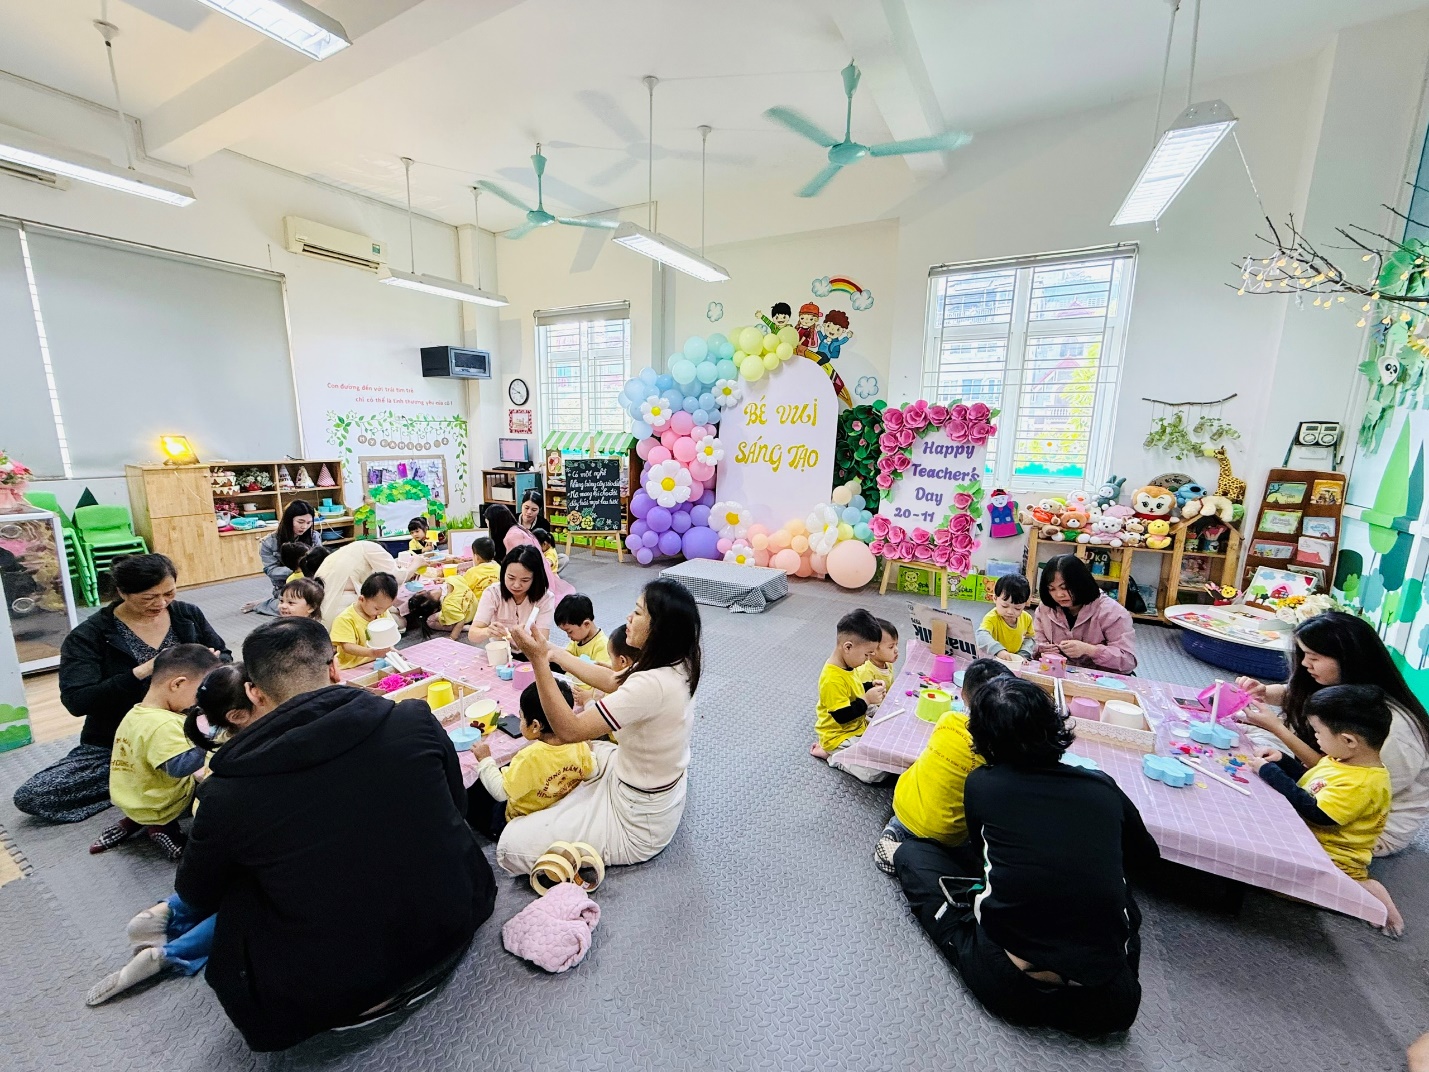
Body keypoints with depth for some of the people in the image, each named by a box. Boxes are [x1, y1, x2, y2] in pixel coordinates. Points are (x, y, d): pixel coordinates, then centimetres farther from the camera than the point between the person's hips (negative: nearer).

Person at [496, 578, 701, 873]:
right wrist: (554, 653, 3)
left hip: (638, 824, -9)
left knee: (511, 846, -6)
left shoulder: (652, 684, -37)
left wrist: (538, 660, -31)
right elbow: (613, 682, 6)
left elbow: (570, 729, -32)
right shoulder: (675, 664, -9)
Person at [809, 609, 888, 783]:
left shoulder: (846, 665, 0)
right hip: (840, 735, -10)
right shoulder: (833, 679, -31)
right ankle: (830, 753, 0)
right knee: (877, 772, -19)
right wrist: (867, 700, -21)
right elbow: (842, 716, -28)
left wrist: (871, 687, 1)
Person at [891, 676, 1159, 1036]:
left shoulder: (980, 784, -6)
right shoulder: (1104, 788, -1)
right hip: (1108, 1001, 2)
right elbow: (1145, 856, 20)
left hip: (1009, 989, -2)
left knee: (911, 854, 14)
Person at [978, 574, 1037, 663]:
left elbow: (1030, 638, 14)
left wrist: (1023, 655, -4)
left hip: (1016, 662, 5)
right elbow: (982, 636, -37)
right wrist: (999, 650, -52)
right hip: (991, 661, -4)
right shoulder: (992, 618, -19)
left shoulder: (1026, 618, -1)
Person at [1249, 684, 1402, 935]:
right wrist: (1282, 760, 3)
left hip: (1332, 855, -8)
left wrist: (1270, 772, -25)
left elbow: (1317, 814, -29)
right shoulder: (1343, 761, 3)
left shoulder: (1363, 783, -26)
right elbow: (1307, 781, 19)